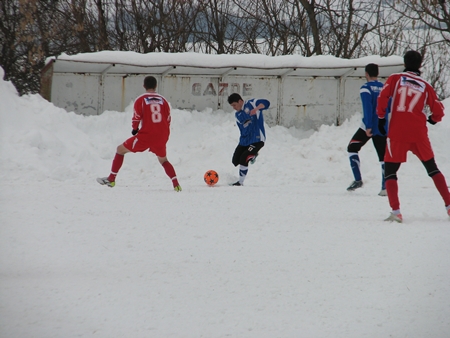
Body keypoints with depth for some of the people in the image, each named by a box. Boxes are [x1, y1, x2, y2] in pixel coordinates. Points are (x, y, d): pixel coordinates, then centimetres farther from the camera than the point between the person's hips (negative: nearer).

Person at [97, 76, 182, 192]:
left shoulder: (141, 100, -2)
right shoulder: (163, 100, 8)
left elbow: (136, 118, -5)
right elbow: (168, 120, 10)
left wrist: (135, 129, 17)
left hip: (145, 136, -3)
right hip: (161, 138, 3)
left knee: (120, 150, 14)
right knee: (163, 160, 26)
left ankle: (111, 179, 11)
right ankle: (176, 184, 8)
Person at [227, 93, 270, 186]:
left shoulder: (251, 104, -8)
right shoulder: (237, 115, 13)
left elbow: (266, 103, -22)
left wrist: (256, 108, -39)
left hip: (257, 139, -8)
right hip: (244, 140, 8)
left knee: (243, 159, -19)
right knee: (235, 161, 5)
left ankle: (240, 182, -8)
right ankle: (252, 155, 30)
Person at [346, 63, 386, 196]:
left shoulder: (366, 88, -5)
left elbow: (367, 108, -16)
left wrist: (368, 126, -18)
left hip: (369, 126, -5)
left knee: (352, 148, 12)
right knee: (383, 156, 9)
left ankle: (358, 179, 1)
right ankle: (385, 187, -2)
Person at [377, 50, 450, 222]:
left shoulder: (395, 79, 6)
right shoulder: (425, 86, 11)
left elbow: (382, 98, -7)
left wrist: (381, 118, 6)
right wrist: (432, 119, 32)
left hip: (397, 133, -2)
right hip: (419, 134, 2)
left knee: (390, 172, 5)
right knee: (432, 169, 17)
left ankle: (395, 211, -11)